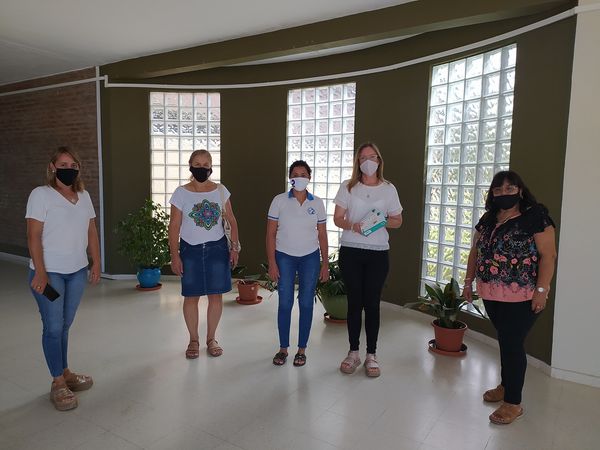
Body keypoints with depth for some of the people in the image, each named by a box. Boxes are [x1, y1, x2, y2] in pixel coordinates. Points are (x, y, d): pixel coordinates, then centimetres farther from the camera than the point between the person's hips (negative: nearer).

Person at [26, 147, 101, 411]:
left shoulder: (84, 196, 9)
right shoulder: (41, 194, -8)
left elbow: (91, 231, 12)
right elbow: (34, 235, -12)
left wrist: (96, 263, 8)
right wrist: (40, 272, -17)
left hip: (77, 271, 5)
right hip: (49, 272, -5)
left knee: (65, 325, 14)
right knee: (53, 327, 0)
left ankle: (65, 373, 27)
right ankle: (58, 384, 12)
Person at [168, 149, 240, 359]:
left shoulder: (221, 191, 1)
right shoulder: (181, 193, -4)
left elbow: (232, 221, 5)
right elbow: (174, 227, -4)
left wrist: (235, 247, -1)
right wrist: (175, 255, -9)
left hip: (217, 248, 2)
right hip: (191, 250, -1)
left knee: (216, 295, 7)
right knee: (191, 296, 7)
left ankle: (211, 338, 25)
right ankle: (193, 340, 25)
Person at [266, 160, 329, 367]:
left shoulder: (317, 203, 2)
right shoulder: (279, 201, -3)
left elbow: (322, 235, 5)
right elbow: (271, 233, -3)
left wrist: (325, 263, 2)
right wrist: (271, 262, -8)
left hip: (310, 257, 1)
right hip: (284, 257, -1)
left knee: (306, 303, 6)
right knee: (285, 303, 3)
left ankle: (302, 349, 19)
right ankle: (283, 348, 18)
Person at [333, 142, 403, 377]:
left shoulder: (388, 189, 4)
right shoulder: (348, 187, 3)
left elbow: (397, 221, 10)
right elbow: (337, 218, 3)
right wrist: (353, 226, -17)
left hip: (378, 253, 0)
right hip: (351, 251, 0)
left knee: (372, 303, 5)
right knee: (354, 302, 6)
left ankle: (371, 355, 18)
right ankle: (353, 352, 20)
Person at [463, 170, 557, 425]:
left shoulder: (535, 216, -10)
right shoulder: (487, 220, 10)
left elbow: (548, 255, -13)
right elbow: (475, 252, 15)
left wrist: (541, 290, -18)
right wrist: (468, 282, 13)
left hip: (521, 297, -6)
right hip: (491, 295, 6)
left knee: (512, 344, -1)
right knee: (505, 341, 18)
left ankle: (513, 403, 12)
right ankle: (505, 386, 35)